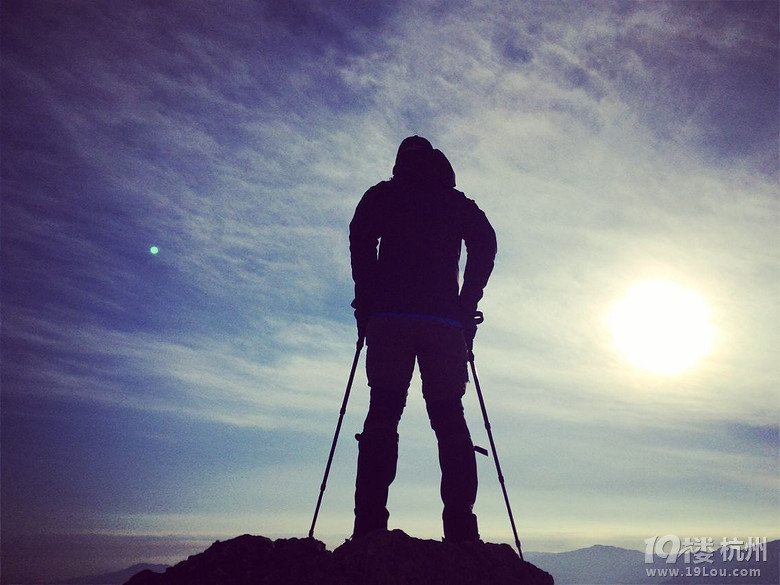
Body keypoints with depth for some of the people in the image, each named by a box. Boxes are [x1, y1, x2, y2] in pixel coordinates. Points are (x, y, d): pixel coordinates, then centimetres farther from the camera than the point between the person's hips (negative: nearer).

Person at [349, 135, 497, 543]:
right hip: (446, 323, 2)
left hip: (391, 316, -1)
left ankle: (369, 528, -13)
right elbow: (485, 243, 7)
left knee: (382, 414, -4)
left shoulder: (382, 195, 19)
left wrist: (365, 302, 4)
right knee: (449, 418, 2)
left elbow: (360, 238, 2)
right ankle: (462, 532, -6)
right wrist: (466, 306, 7)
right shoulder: (457, 202, 24)